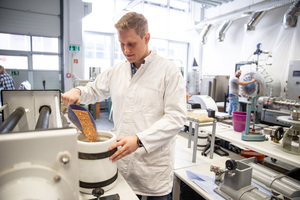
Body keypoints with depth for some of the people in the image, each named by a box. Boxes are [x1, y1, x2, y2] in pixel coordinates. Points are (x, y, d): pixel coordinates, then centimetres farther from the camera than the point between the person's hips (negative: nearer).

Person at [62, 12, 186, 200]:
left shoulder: (169, 70, -8)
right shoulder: (116, 71, 8)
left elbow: (176, 116, -14)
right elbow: (95, 90, 24)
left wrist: (139, 140, -24)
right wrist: (78, 91, 1)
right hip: (121, 160, 4)